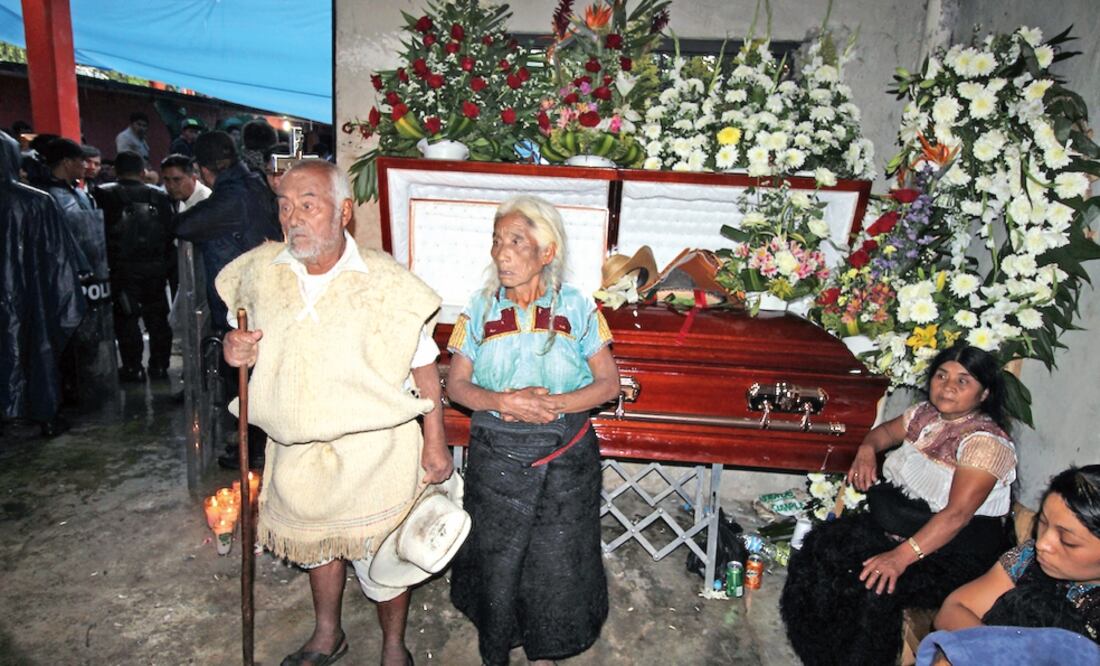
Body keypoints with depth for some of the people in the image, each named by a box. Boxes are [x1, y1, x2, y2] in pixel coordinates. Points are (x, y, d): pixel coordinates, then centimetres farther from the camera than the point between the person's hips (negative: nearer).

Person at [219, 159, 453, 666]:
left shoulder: (388, 283, -17)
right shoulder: (260, 271, -5)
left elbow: (424, 367, -9)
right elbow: (253, 338, 13)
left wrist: (435, 443, -8)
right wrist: (235, 349, -11)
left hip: (372, 451, -4)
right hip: (297, 449, 5)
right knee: (317, 543, 26)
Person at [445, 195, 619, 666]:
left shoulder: (577, 307, -6)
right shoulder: (481, 307, -2)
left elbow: (608, 384, -6)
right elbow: (456, 385, -2)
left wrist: (551, 404, -21)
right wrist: (504, 402, -20)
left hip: (565, 455, 0)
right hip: (495, 455, 1)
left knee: (556, 558, 12)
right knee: (495, 557, 14)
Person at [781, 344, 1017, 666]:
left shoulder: (987, 442, -18)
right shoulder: (926, 413, 5)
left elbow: (957, 514, -27)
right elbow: (885, 431, 24)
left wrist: (901, 557, -35)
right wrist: (866, 450, -1)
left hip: (954, 550, -7)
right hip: (895, 527, 7)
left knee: (873, 588, -30)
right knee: (822, 546, -10)